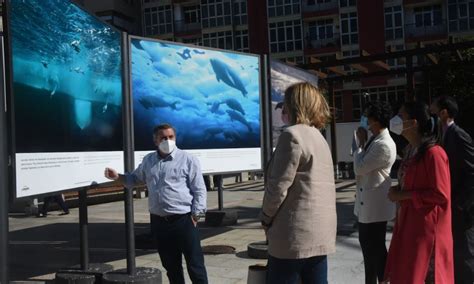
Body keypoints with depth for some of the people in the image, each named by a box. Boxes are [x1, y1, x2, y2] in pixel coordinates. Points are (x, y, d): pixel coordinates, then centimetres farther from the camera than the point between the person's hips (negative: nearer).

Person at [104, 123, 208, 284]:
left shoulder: (187, 160, -4)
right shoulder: (148, 161, 10)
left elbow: (199, 190, -5)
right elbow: (134, 178, 26)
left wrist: (195, 216, -10)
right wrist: (117, 177, 8)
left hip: (183, 220, -5)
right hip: (159, 221, 5)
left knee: (195, 264, 0)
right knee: (170, 264, 15)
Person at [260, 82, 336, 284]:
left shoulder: (292, 134, -12)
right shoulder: (318, 137, 16)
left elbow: (279, 187, -16)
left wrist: (266, 219, 0)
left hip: (296, 234, -8)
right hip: (320, 233, 9)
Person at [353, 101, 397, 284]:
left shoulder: (384, 145, -22)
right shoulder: (375, 140, 9)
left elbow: (359, 168, -20)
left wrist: (361, 144, -10)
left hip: (375, 204, -10)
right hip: (367, 202, 10)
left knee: (375, 246, 1)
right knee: (367, 243, 19)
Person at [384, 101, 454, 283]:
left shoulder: (433, 153, -18)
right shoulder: (412, 151, 11)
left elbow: (441, 195, -20)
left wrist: (403, 195, -16)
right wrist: (398, 192, 5)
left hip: (426, 228, -9)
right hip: (408, 224, 9)